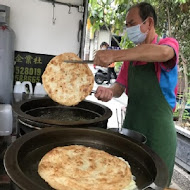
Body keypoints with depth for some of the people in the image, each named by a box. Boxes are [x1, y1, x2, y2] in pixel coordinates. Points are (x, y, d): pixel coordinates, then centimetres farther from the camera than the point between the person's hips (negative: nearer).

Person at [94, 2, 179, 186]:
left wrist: (114, 55, -38)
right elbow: (120, 86, 8)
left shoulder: (169, 43, -6)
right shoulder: (131, 55, 11)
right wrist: (109, 91, -16)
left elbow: (163, 52, -31)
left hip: (158, 130, -5)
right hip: (130, 126, 5)